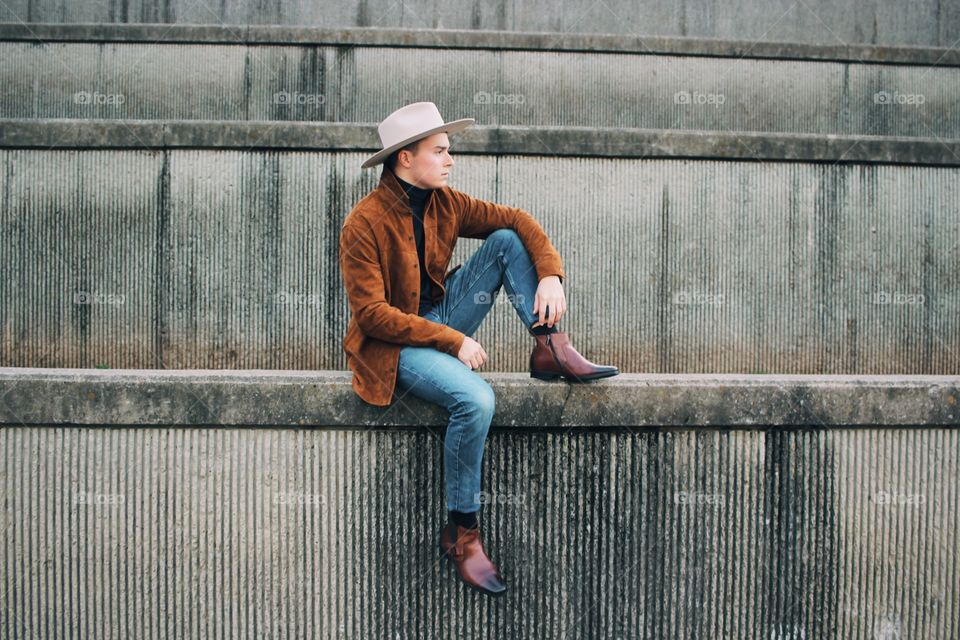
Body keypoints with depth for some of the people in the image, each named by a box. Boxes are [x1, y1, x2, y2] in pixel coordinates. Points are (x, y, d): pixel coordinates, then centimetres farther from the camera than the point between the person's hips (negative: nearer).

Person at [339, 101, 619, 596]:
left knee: (506, 240, -6)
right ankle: (461, 532, -15)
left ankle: (551, 349, -11)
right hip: (393, 344, -6)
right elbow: (372, 314, -20)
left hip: (442, 319, 7)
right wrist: (453, 341, -24)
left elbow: (515, 219, 3)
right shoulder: (364, 224, -17)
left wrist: (550, 275, -15)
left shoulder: (443, 202, 1)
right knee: (476, 398, -33)